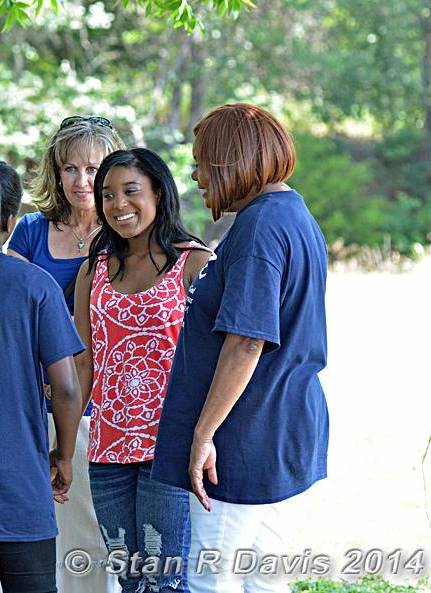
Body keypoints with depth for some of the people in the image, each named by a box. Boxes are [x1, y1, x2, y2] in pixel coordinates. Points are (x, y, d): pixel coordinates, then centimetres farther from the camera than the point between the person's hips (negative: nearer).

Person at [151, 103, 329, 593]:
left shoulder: (260, 227, -18)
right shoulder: (297, 216, 14)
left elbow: (247, 341, -25)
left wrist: (204, 433, -22)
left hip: (245, 439, -10)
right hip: (279, 432, 10)